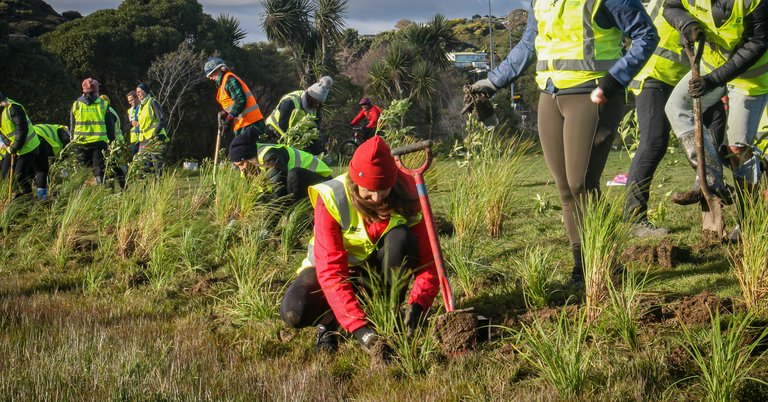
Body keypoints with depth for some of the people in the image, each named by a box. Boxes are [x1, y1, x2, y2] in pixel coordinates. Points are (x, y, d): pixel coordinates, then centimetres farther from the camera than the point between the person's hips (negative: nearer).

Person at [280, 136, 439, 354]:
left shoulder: (406, 196, -22)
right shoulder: (332, 200, -28)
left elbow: (428, 258, -23)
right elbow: (330, 271, -33)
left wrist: (418, 304, -42)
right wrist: (358, 326, -44)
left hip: (380, 270, 2)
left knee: (401, 238, -31)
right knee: (294, 312, -31)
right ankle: (330, 320, 4)